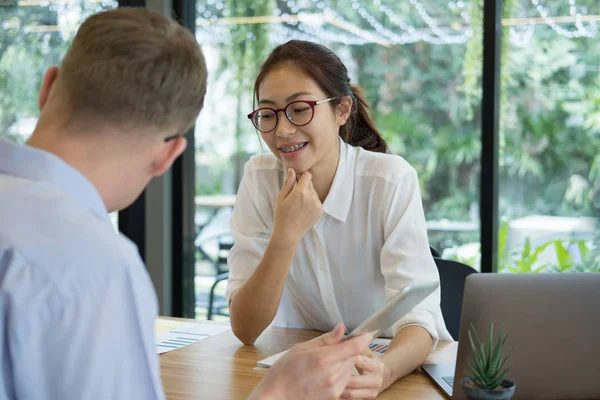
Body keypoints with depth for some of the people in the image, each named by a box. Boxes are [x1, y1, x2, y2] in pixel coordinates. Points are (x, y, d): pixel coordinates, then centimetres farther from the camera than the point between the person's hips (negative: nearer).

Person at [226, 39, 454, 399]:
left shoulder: (391, 180, -15)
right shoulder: (260, 178, -8)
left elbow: (418, 317, -22)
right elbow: (245, 329, -12)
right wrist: (285, 236, -25)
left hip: (403, 367, -1)